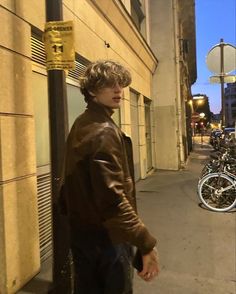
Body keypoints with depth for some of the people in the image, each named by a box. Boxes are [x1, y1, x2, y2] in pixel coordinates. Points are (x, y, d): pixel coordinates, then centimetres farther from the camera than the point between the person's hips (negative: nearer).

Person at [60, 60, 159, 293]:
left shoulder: (81, 125, 8)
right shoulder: (104, 132, -22)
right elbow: (113, 197, -30)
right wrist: (146, 244, -26)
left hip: (81, 231, 9)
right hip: (106, 236, -9)